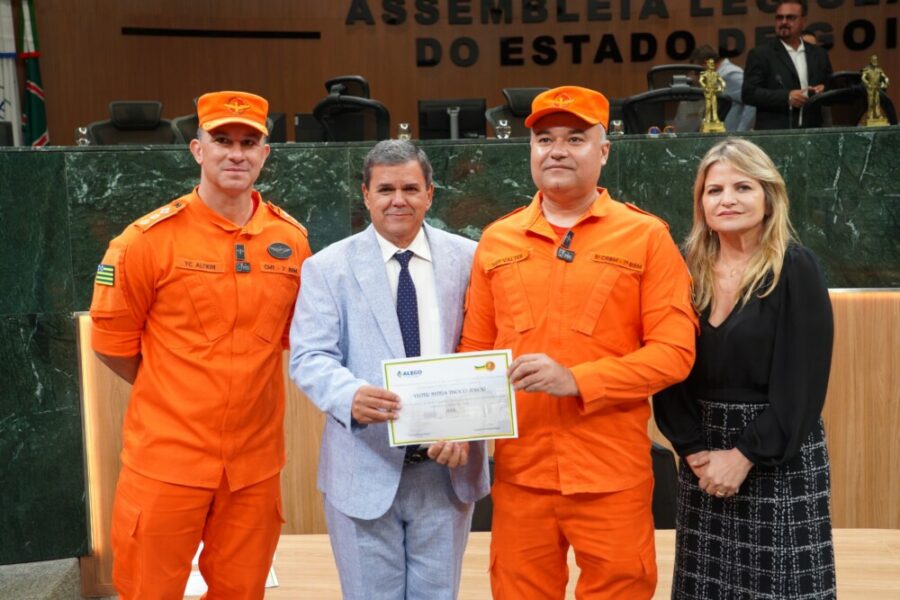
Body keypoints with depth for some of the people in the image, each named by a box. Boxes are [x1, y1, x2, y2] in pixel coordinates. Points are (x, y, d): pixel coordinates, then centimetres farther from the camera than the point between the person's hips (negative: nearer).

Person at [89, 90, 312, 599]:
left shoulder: (292, 239, 1)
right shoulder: (151, 238, -9)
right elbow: (112, 340, 0)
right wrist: (173, 394, 6)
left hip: (256, 461, 3)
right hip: (166, 457, -3)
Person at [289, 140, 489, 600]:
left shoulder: (468, 259, 2)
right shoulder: (327, 267, -1)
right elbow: (309, 357, -9)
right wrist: (352, 395, -30)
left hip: (448, 467, 2)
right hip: (365, 468, -1)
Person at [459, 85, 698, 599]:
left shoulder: (646, 236, -2)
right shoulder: (496, 241, 7)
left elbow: (674, 351, -8)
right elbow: (475, 350, 11)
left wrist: (576, 379, -19)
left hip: (612, 474, -3)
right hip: (519, 471, 3)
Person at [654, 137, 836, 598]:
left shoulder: (795, 269, -7)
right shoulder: (688, 271, 3)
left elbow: (802, 380, -12)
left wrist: (745, 455, -15)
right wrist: (694, 449, -10)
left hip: (780, 460, -4)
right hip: (704, 456, 4)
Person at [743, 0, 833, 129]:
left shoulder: (819, 54, 15)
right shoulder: (760, 54, 1)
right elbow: (749, 93, -7)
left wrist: (825, 92, -4)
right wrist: (786, 97, -17)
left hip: (811, 131, 4)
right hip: (774, 133, -4)